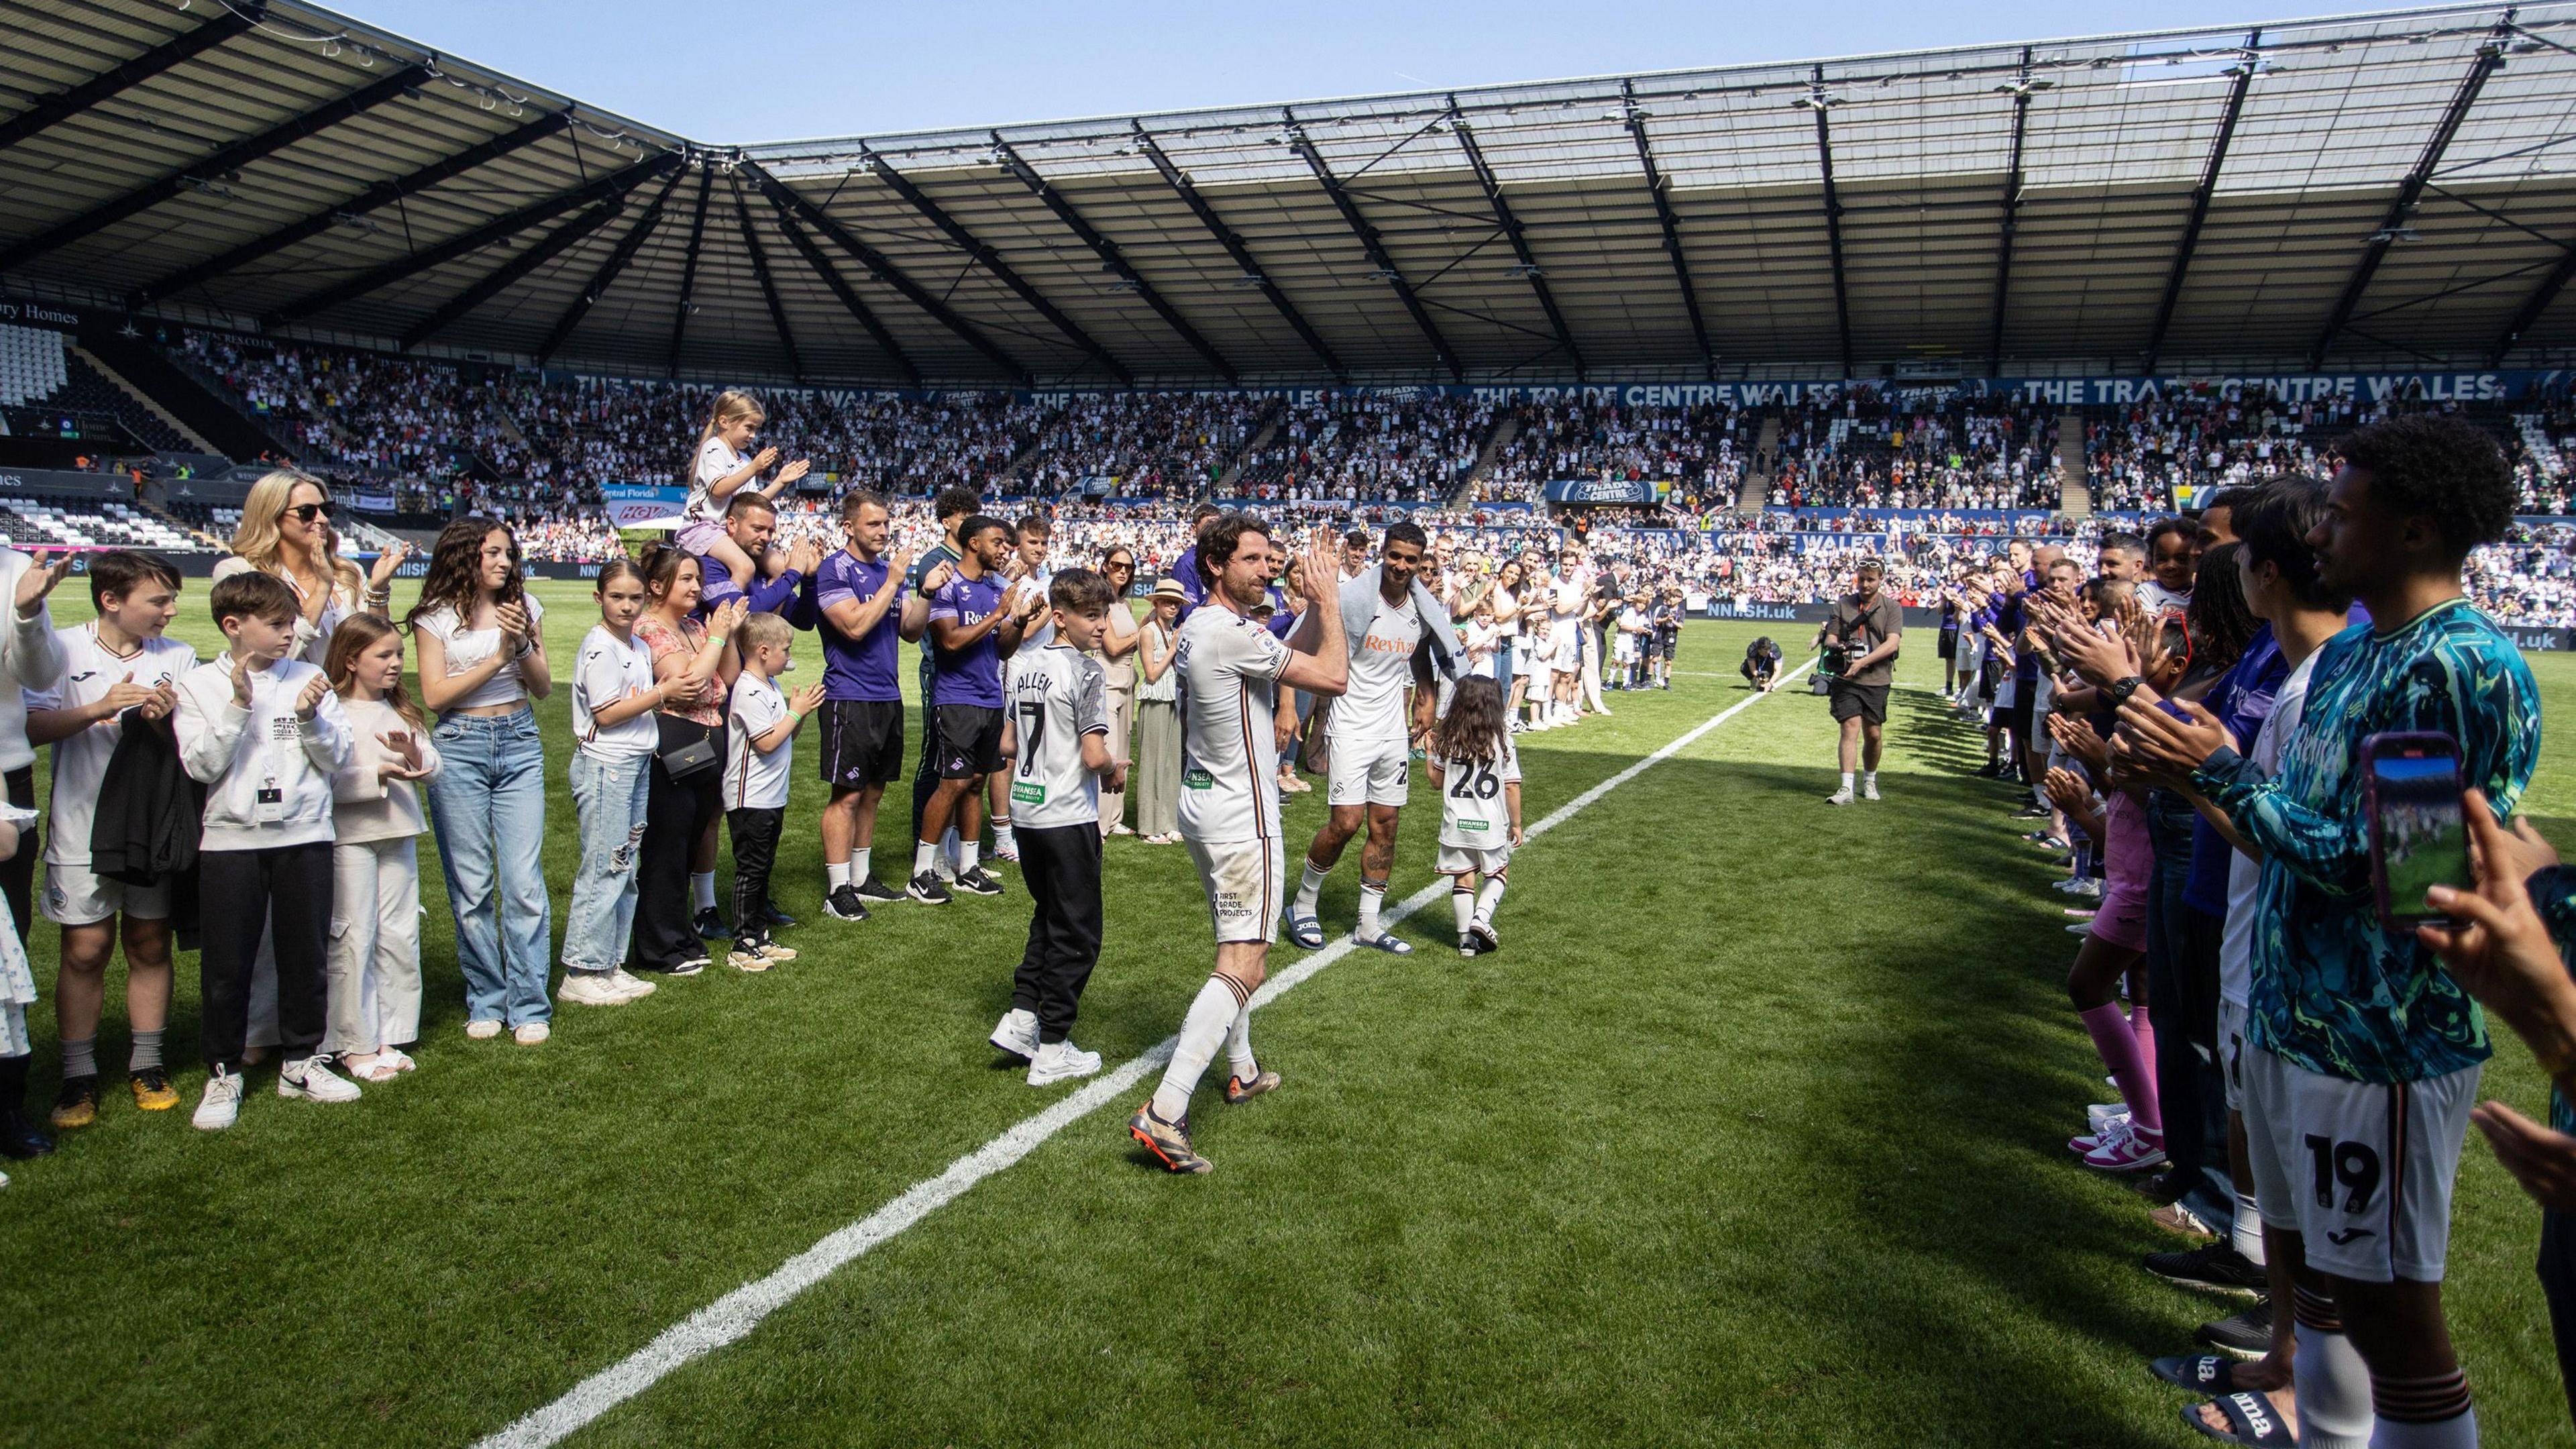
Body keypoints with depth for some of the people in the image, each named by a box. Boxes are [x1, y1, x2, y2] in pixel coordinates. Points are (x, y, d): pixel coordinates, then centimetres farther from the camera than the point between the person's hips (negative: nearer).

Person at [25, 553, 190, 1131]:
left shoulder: (177, 656, 3)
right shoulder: (63, 649, -3)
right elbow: (33, 727, -10)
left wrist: (168, 715, -22)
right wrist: (99, 708, -25)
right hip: (84, 826, -2)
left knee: (150, 946, 8)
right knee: (86, 949, 0)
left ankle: (146, 1064, 20)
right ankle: (79, 1077, 12)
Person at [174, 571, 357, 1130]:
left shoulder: (309, 680, 5)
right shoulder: (199, 685, 0)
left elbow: (338, 759, 1)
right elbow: (200, 766, -9)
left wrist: (310, 717, -14)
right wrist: (238, 707, -17)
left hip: (305, 837, 2)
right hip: (230, 839, -2)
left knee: (305, 955, 9)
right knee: (226, 963, 4)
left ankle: (302, 1061, 23)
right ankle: (223, 1073, 17)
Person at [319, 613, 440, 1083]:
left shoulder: (401, 711, 12)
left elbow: (434, 767, 4)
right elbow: (327, 781, -18)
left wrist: (415, 757, -17)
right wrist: (380, 774, -25)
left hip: (398, 836, 6)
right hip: (349, 837, -6)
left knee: (400, 939, 9)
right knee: (352, 940, -1)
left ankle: (390, 1036, 19)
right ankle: (354, 1044, 9)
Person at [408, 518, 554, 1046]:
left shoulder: (523, 607, 10)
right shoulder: (437, 616, 2)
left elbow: (544, 687, 9)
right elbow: (434, 694, -5)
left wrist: (522, 645, -9)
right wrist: (498, 657, -10)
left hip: (520, 745, 2)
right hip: (460, 749, -1)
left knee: (524, 881, -5)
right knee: (471, 885, 2)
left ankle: (529, 1007, 2)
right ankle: (485, 1002, 15)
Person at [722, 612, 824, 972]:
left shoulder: (771, 686, 12)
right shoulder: (748, 691, -18)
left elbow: (788, 735, 17)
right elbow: (766, 742, -23)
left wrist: (801, 710, 1)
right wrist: (797, 712, -15)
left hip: (772, 797, 10)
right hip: (750, 799, -10)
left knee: (763, 868, 15)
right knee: (750, 870, -4)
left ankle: (759, 936, 23)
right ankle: (743, 945, 2)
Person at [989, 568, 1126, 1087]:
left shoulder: (1023, 664, 7)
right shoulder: (1086, 672, -16)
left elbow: (1008, 744, 11)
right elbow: (1094, 756, -21)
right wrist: (1115, 773, -1)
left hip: (1027, 811, 7)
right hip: (1069, 817, -7)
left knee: (1047, 920, 23)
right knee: (1076, 934, 5)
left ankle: (1021, 1019, 18)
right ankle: (1052, 1052, 10)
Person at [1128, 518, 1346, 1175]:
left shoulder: (1198, 626, 8)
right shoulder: (1233, 634, -22)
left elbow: (1287, 656, 20)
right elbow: (1333, 678, -18)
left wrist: (1317, 606, 8)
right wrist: (1329, 602, -6)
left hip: (1201, 803, 10)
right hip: (1241, 819, -10)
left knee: (1236, 946, 24)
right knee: (1244, 967, -11)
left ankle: (1241, 1071, 39)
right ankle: (1164, 1114, -19)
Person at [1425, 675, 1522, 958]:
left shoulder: (1447, 740, -3)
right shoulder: (1502, 740, -7)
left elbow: (1437, 782, 5)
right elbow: (1512, 787, -6)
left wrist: (1429, 753, 19)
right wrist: (1516, 824, 4)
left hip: (1456, 824, 1)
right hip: (1491, 825, -1)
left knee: (1463, 879, 10)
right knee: (1498, 872, 18)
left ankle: (1466, 937, 7)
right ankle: (1482, 917, -2)